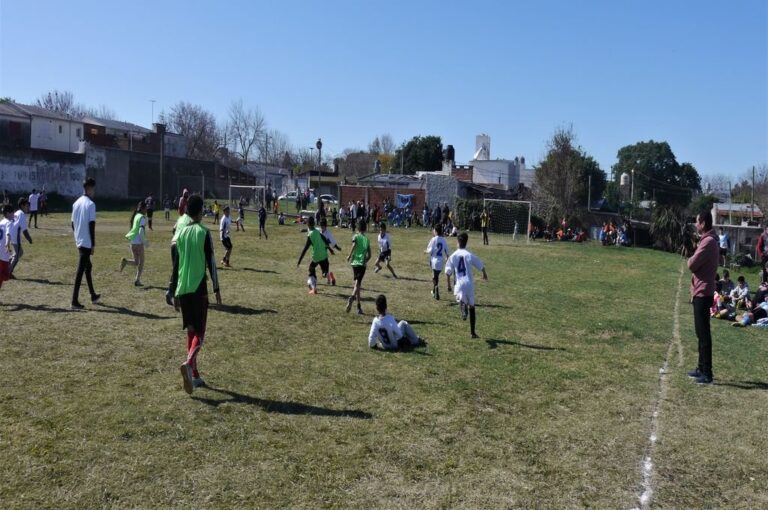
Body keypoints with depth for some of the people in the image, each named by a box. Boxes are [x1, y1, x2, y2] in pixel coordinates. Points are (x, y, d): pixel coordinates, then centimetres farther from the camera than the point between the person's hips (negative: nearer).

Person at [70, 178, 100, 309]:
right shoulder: (90, 204, -13)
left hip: (79, 241, 9)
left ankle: (93, 295, 31)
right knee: (81, 270, -7)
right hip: (87, 242, -8)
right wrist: (93, 244, -13)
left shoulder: (76, 203, 10)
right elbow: (92, 225, -17)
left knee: (87, 266, 20)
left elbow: (73, 224, 14)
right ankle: (75, 301, -6)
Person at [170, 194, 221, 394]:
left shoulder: (181, 233, 9)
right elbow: (211, 263, -8)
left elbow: (176, 264, 12)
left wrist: (175, 293, 17)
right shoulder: (204, 233, -6)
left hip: (183, 290, 5)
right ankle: (189, 363, -27)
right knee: (199, 333, -2)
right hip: (199, 289, -5)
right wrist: (216, 289, -1)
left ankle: (195, 375, 15)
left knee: (190, 331, 13)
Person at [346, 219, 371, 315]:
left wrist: (349, 256, -10)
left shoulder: (355, 236, 5)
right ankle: (352, 297, -39)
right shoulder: (367, 239, 11)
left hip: (355, 263, 1)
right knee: (358, 283, -9)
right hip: (362, 264, -1)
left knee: (357, 283, 12)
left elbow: (354, 245, -19)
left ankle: (359, 306, 13)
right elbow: (369, 255, 8)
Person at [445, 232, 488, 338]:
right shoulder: (469, 255, -5)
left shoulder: (453, 256, 0)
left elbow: (448, 272, 0)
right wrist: (484, 274, 22)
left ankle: (463, 306, -31)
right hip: (469, 283, 0)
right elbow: (481, 266, 1)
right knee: (471, 306, 12)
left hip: (458, 284, 0)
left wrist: (449, 285, 11)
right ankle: (472, 332, 15)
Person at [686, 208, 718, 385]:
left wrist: (690, 259, -1)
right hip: (701, 292, 10)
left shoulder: (708, 242, -18)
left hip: (703, 293, -10)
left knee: (704, 334, -7)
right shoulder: (708, 240, 15)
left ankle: (707, 374, -3)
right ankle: (702, 368, 24)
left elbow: (692, 265, -19)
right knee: (701, 333, 15)